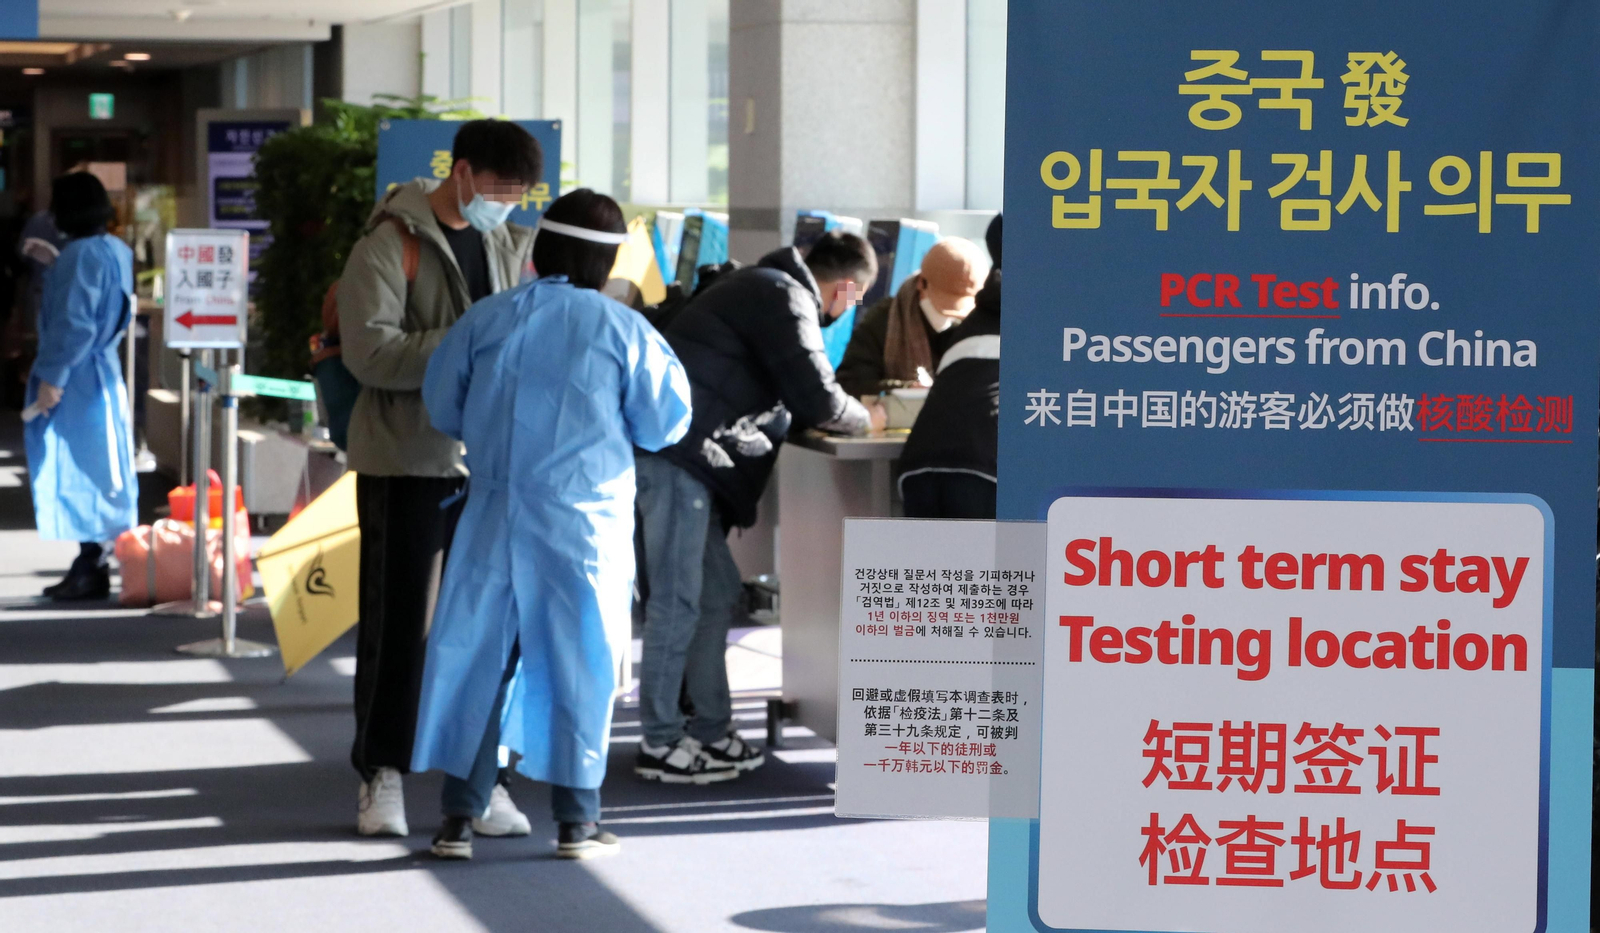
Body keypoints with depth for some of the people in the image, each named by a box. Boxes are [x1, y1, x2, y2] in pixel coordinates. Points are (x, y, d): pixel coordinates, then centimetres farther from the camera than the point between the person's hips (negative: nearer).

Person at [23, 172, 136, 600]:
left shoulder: (82, 254, -17)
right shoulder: (114, 251, 11)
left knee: (80, 475, -6)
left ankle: (91, 569, -4)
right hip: (98, 376, 9)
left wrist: (52, 377, -19)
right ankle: (91, 566, 16)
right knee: (90, 476, 12)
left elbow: (74, 322, -21)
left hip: (77, 382, -9)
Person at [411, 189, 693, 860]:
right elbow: (663, 423, 1)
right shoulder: (624, 330, -6)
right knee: (577, 660, 7)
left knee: (476, 654, 8)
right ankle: (576, 819, 11)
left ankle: (459, 816, 9)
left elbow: (442, 411, 8)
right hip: (586, 521, -2)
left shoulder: (486, 319, 0)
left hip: (495, 515, 2)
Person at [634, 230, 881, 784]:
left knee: (716, 591, 14)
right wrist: (863, 420, 6)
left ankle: (710, 732, 20)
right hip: (677, 452, -11)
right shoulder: (786, 299, -9)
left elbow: (790, 392, 30)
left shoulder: (768, 288, 22)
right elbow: (817, 400, -14)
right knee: (678, 598, -7)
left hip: (682, 453, 11)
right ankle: (660, 745, -4)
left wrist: (845, 414, 18)